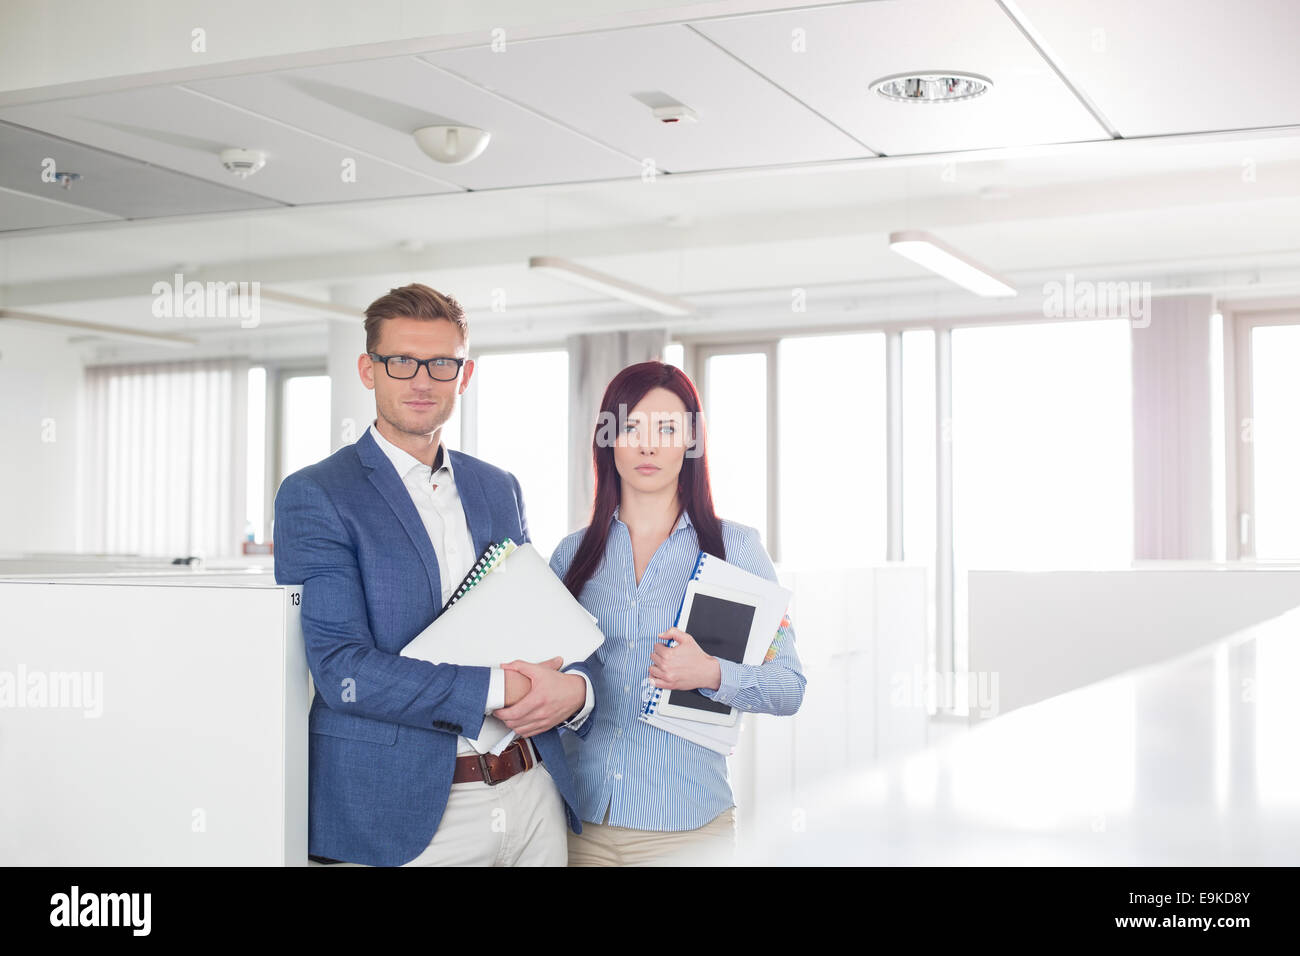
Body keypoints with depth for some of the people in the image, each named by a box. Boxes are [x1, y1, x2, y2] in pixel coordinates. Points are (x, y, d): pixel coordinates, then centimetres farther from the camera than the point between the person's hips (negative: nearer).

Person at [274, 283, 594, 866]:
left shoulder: (500, 490, 12)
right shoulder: (314, 497, -7)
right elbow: (342, 670, -16)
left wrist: (574, 688, -6)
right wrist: (497, 690, -19)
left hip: (534, 795, 5)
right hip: (404, 817, -5)